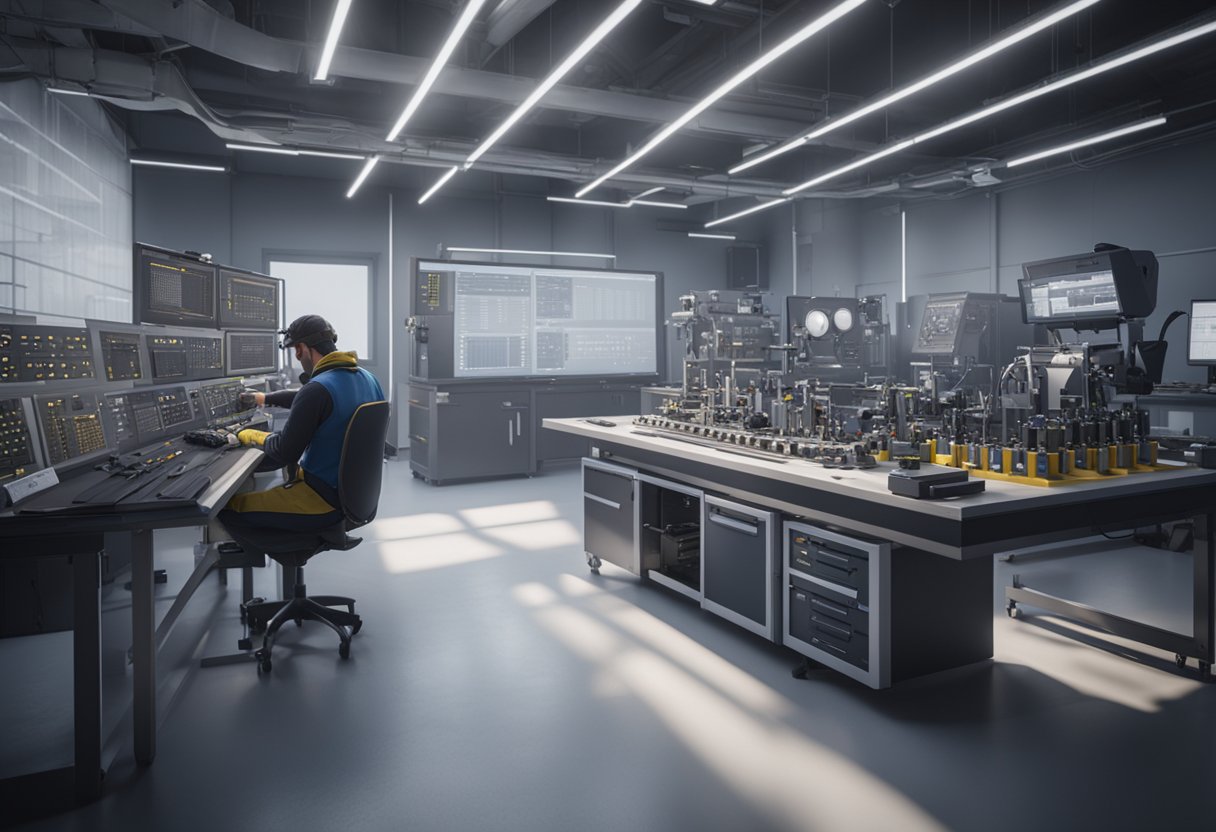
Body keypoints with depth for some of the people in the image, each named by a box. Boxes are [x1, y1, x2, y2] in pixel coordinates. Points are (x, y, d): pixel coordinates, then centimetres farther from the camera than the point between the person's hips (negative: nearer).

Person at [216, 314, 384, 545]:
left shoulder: (317, 389, -23)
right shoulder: (368, 378, 4)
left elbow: (284, 454, -17)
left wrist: (256, 437, 4)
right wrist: (264, 398, 34)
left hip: (326, 500, -9)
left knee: (226, 508, 0)